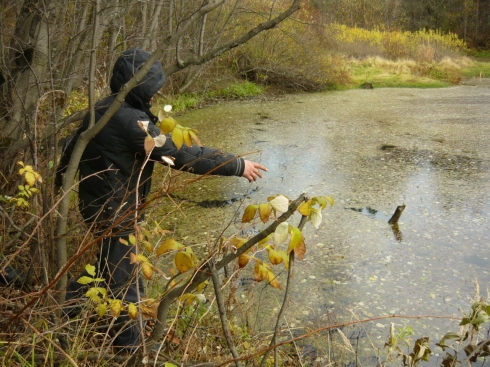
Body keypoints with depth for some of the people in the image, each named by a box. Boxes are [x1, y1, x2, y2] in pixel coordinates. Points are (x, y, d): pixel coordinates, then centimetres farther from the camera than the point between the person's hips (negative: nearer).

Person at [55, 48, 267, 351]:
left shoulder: (101, 109, 2)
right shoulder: (130, 121, -27)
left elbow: (73, 147, 14)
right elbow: (183, 155, -28)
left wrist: (61, 179, 31)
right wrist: (238, 165, -22)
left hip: (95, 202, 9)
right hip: (114, 212, -9)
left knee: (110, 261, 28)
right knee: (125, 280, 9)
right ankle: (128, 342, 28)